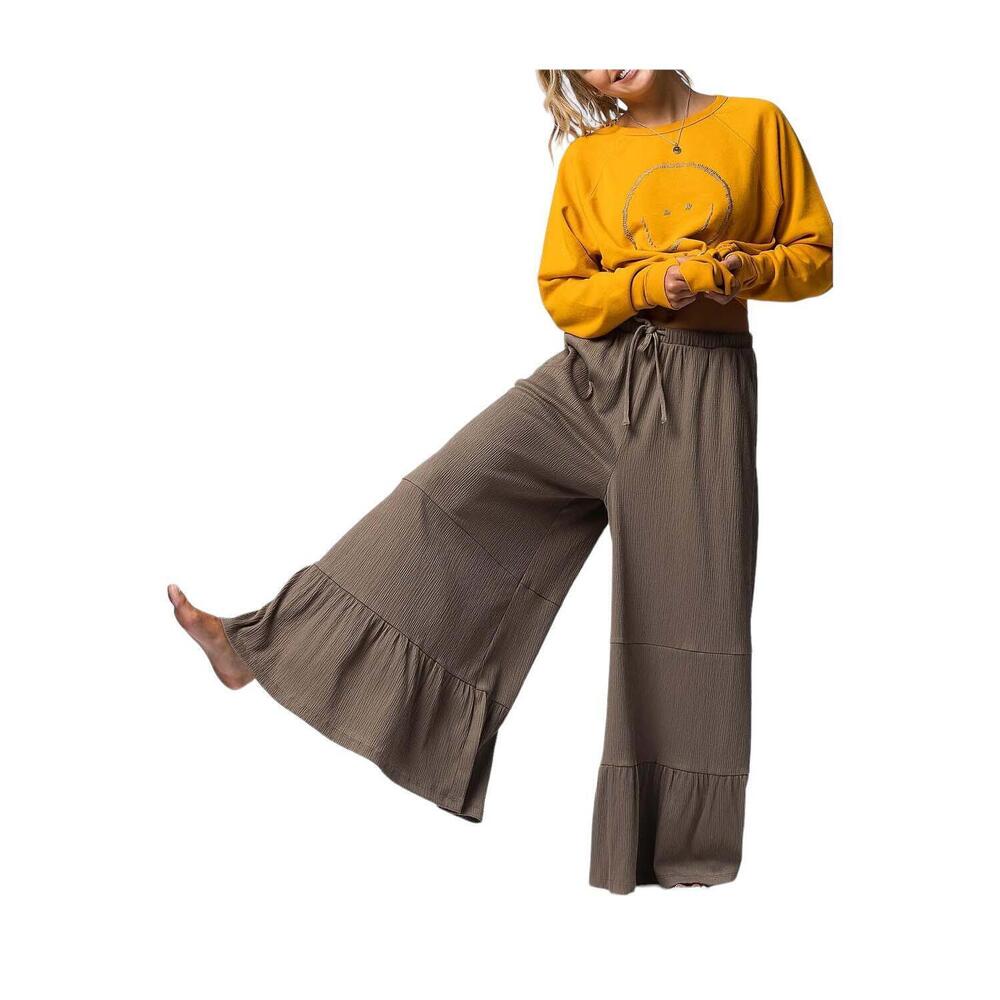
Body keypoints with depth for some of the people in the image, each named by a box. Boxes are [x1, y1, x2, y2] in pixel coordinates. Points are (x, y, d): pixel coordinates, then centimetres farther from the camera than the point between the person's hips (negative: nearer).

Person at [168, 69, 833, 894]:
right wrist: (647, 281, -11)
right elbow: (560, 292, 7)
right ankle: (264, 647, -9)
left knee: (690, 603, 1)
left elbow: (815, 256, 8)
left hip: (701, 391, -1)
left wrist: (745, 268, -12)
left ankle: (678, 834, 15)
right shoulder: (588, 156, 8)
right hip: (589, 374, 2)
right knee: (449, 491, -12)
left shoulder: (755, 123, 5)